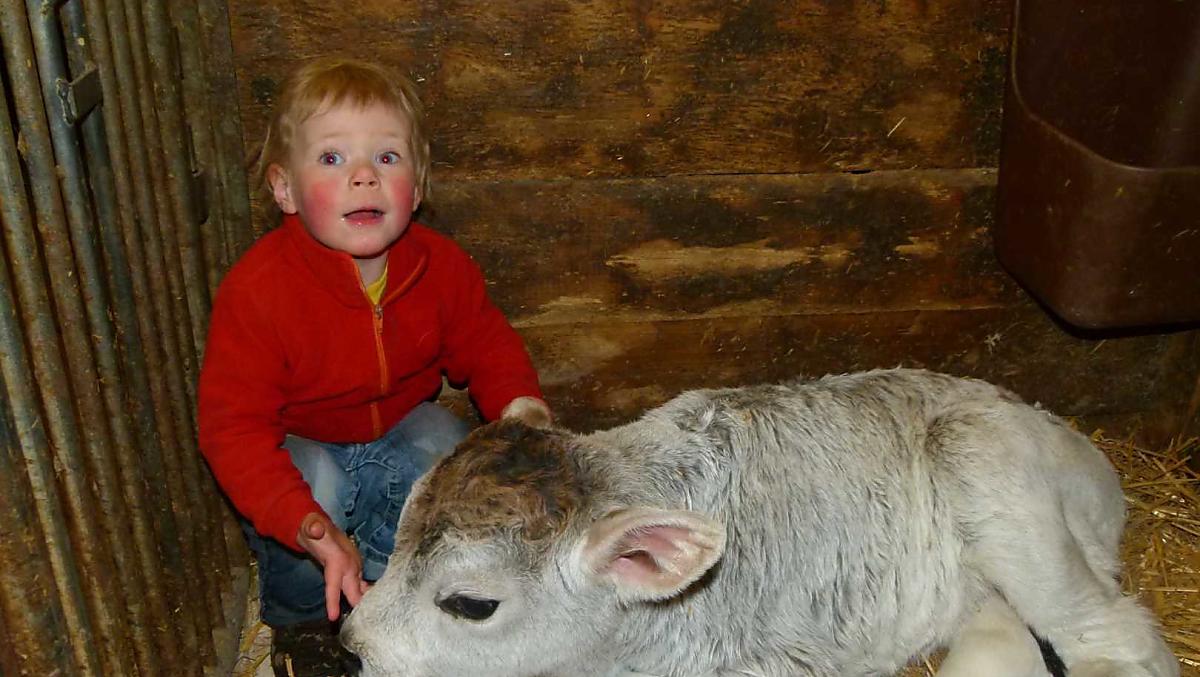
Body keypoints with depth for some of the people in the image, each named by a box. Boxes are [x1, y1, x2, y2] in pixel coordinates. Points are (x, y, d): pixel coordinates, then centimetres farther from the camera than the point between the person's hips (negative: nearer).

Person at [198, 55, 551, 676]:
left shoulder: (440, 266, -17)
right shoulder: (256, 291, -31)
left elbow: (488, 349, 0)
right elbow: (233, 428, -30)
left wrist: (522, 410, -24)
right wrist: (316, 533, -43)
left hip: (401, 428, 3)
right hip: (301, 446, -3)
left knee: (453, 452, -26)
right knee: (318, 486, -33)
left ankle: (380, 581, 2)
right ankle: (299, 622, 1)